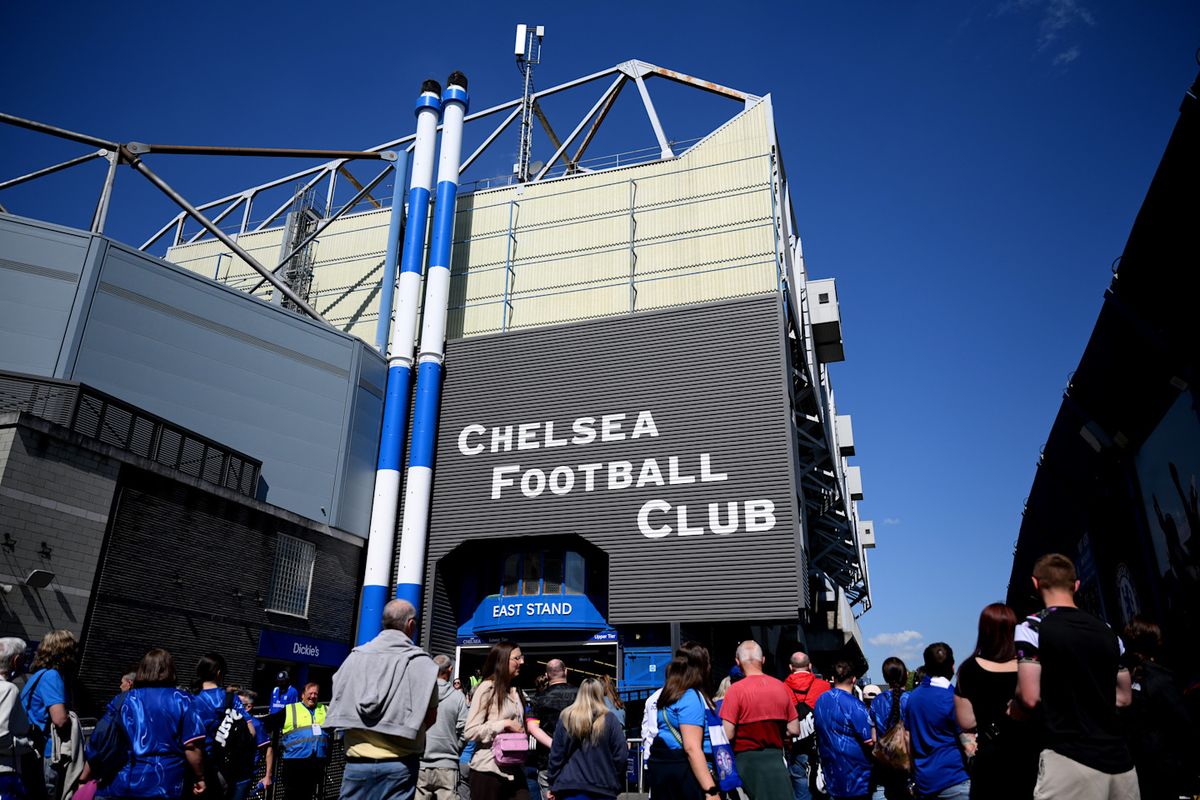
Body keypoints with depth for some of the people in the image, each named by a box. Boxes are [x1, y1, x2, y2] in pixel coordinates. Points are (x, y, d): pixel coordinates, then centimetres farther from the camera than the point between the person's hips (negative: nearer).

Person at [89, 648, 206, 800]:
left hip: (119, 784, 3)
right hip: (162, 787, -3)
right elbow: (192, 746, -8)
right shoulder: (181, 700, -3)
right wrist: (199, 778, 3)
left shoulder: (122, 701, 7)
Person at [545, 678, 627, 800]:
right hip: (603, 787, -1)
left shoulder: (566, 718, 3)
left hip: (570, 786, 1)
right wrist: (616, 785, 9)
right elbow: (621, 756, -3)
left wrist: (553, 785, 12)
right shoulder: (610, 719, -3)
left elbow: (556, 754, 4)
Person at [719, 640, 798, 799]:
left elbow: (728, 735, -16)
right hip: (776, 757, 3)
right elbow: (794, 730, 3)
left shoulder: (736, 689, -13)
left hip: (747, 760, -3)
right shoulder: (782, 687, 0)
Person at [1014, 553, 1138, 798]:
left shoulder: (1032, 628, -7)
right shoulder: (1107, 632, 12)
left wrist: (1013, 705, 8)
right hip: (1119, 760, 6)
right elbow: (1124, 697, 20)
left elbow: (1030, 698, -13)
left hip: (1070, 760, -6)